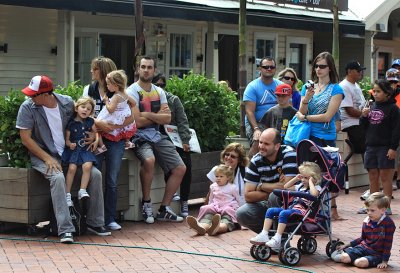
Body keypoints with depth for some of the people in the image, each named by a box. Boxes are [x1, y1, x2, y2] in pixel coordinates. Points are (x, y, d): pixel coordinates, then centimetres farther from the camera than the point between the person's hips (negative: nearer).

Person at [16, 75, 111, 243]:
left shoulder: (67, 103, -1)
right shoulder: (27, 108, -10)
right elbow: (26, 139, -11)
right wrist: (47, 158, -18)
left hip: (69, 154, 4)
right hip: (43, 156, -4)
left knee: (95, 174, -14)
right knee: (58, 177, -34)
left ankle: (95, 223, 0)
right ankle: (65, 229, -35)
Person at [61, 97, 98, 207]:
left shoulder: (90, 122, 8)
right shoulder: (71, 123, -2)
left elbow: (96, 133, 22)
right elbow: (67, 139, -1)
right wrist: (70, 144, -20)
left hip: (86, 149, 3)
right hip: (73, 149, -2)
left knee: (87, 166, -25)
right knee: (72, 168, -23)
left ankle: (82, 190, -17)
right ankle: (67, 194, -15)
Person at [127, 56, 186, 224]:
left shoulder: (159, 92, 12)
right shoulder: (132, 92, -7)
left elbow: (167, 119, 1)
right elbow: (137, 121, -16)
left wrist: (148, 115, -12)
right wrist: (158, 115, -4)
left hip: (157, 136, 7)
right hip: (140, 137, -7)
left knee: (180, 168, -1)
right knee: (149, 160, -37)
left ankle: (164, 209, 8)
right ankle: (146, 203, -17)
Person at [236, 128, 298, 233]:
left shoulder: (288, 154, -19)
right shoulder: (256, 160, -8)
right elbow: (248, 195, -10)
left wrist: (260, 186, -14)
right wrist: (273, 189, -20)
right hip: (269, 204, 5)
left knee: (275, 196, -35)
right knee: (241, 214, -16)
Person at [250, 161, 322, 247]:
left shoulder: (316, 187, 1)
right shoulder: (301, 186, 27)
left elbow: (314, 194, -26)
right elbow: (285, 187, 33)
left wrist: (310, 182, -12)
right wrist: (295, 179, 24)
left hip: (302, 211, -9)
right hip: (292, 208, 9)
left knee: (283, 213, -35)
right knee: (270, 210, -6)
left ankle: (277, 239, -40)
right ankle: (264, 235, -15)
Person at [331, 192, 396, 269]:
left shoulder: (388, 223, -16)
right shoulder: (366, 222, 2)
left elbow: (388, 243, -14)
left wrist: (384, 261, -16)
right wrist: (347, 245, 15)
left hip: (377, 254, -5)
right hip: (364, 247, 5)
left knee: (360, 263, -33)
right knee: (344, 258, -19)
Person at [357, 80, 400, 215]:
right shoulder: (372, 106, 12)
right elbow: (363, 126, 16)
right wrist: (364, 116, -4)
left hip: (385, 147, -6)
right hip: (371, 146, 6)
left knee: (385, 177, -3)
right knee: (373, 176, 10)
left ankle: (387, 206, 1)